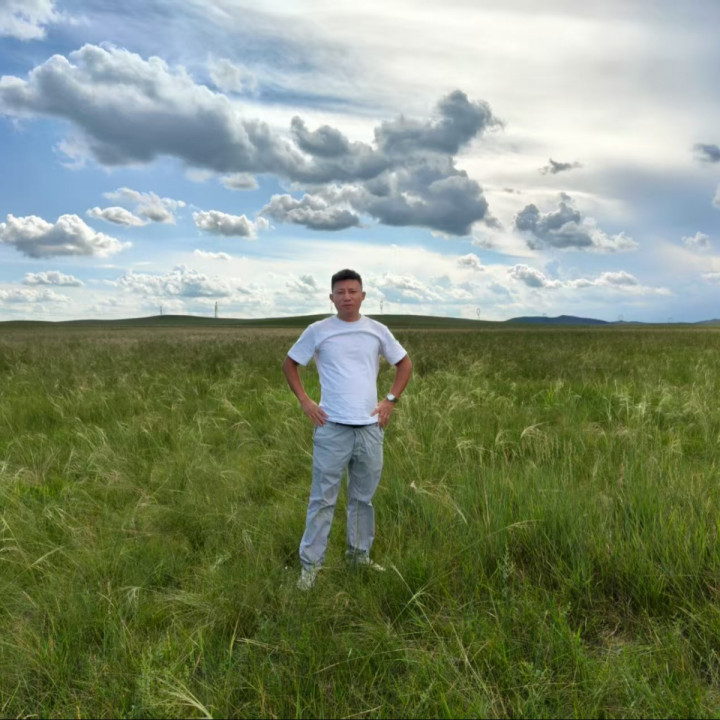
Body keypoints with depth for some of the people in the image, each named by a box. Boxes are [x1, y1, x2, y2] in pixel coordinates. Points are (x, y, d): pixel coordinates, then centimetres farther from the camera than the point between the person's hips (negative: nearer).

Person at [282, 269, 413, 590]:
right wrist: (305, 401, -2)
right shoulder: (317, 331, -2)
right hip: (331, 428, -2)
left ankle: (360, 555, 30)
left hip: (370, 428, 3)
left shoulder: (377, 331, 4)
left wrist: (391, 400, 4)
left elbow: (405, 364, 15)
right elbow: (289, 364, 9)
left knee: (363, 498, 14)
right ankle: (310, 564, 13)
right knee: (322, 499, 2)